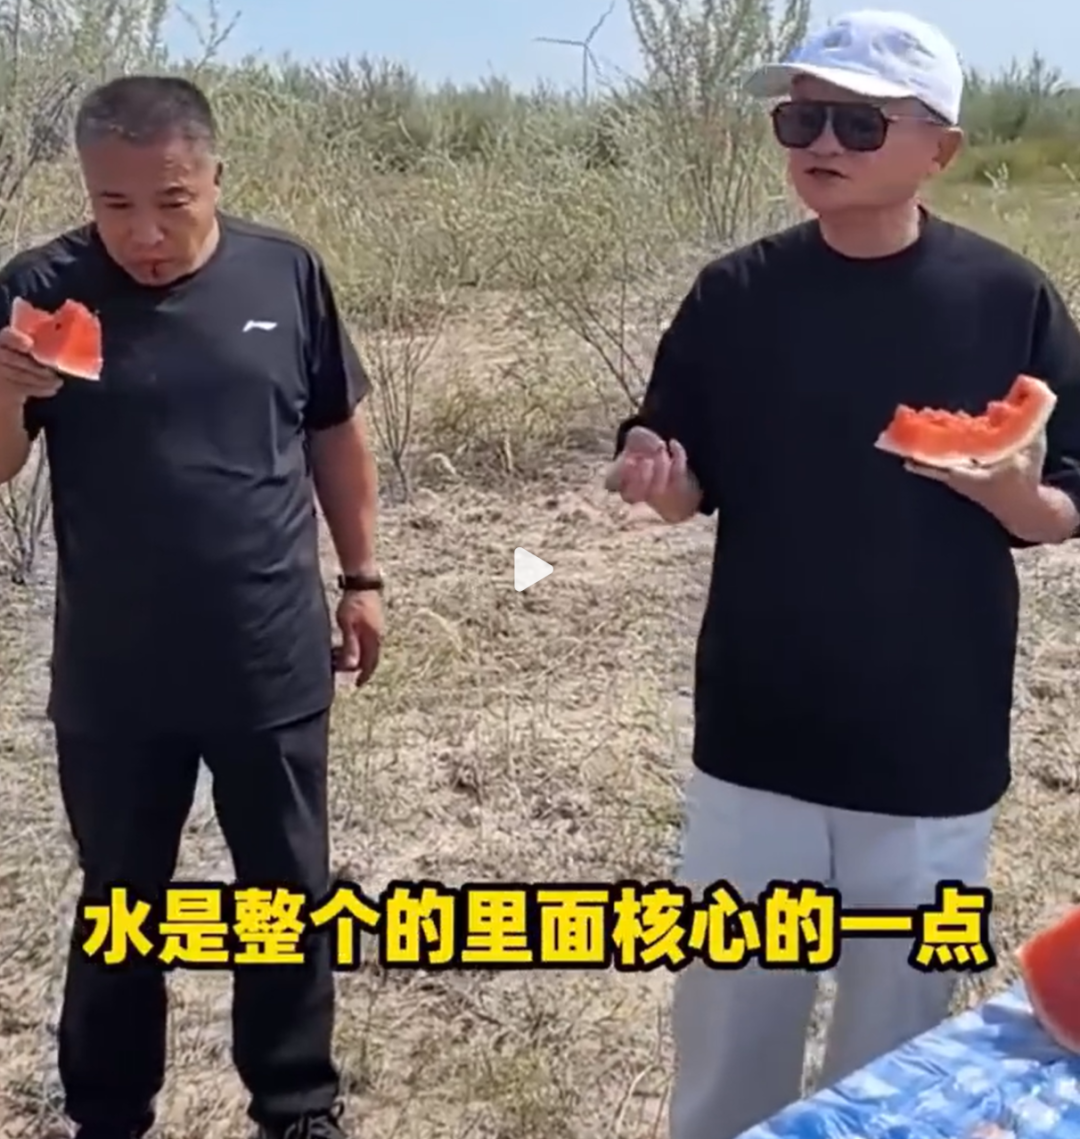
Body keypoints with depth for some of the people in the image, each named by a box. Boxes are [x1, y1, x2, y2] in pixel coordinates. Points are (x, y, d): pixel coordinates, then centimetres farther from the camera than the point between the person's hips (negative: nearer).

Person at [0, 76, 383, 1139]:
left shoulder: (285, 274, -4)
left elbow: (336, 435, 7)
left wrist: (361, 578, 10)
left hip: (274, 665, 1)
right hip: (112, 681, 0)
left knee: (290, 895, 14)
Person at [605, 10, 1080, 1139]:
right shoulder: (736, 293, -2)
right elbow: (687, 489, 3)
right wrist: (658, 477, -19)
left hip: (932, 748, -1)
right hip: (755, 737, 1)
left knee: (898, 1035, 16)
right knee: (729, 1021, 16)